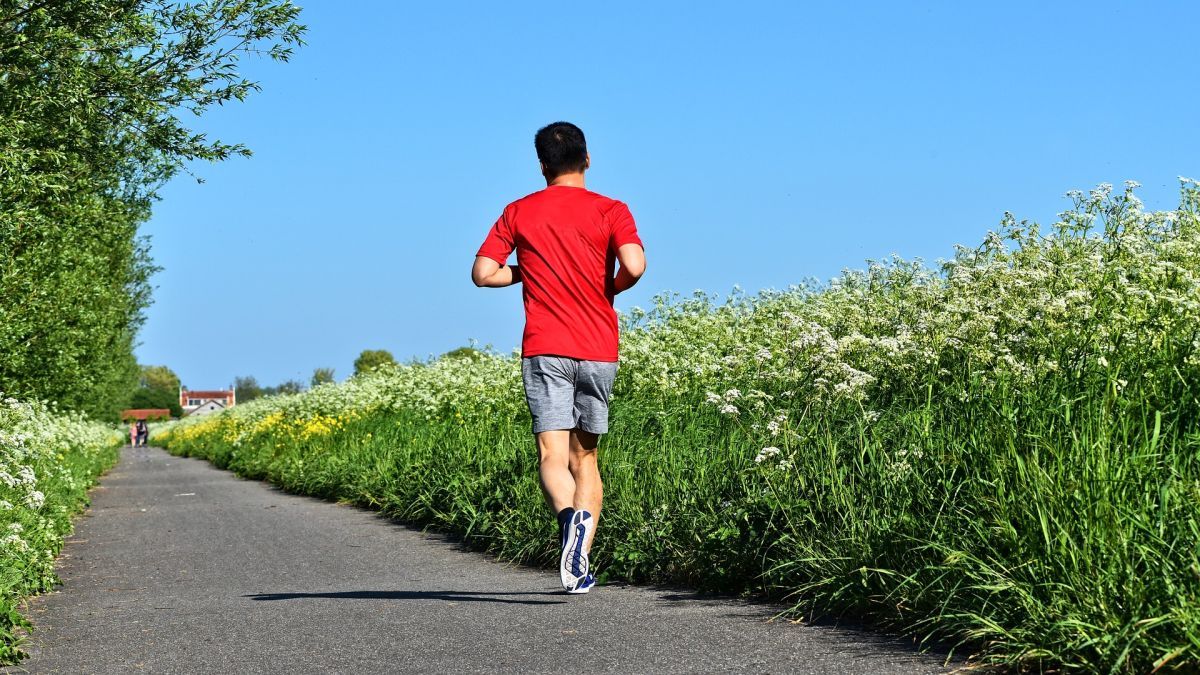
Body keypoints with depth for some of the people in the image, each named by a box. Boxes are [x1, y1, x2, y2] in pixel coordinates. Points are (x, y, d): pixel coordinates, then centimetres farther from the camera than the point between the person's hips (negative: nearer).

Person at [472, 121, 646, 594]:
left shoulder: (519, 213, 7)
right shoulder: (611, 211, 2)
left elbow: (482, 273, 2)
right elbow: (634, 266, -14)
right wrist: (610, 289, 7)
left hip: (544, 348, -1)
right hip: (598, 351, 1)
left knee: (552, 454, -9)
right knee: (585, 457, 12)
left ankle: (572, 516, -41)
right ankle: (581, 566, 1)